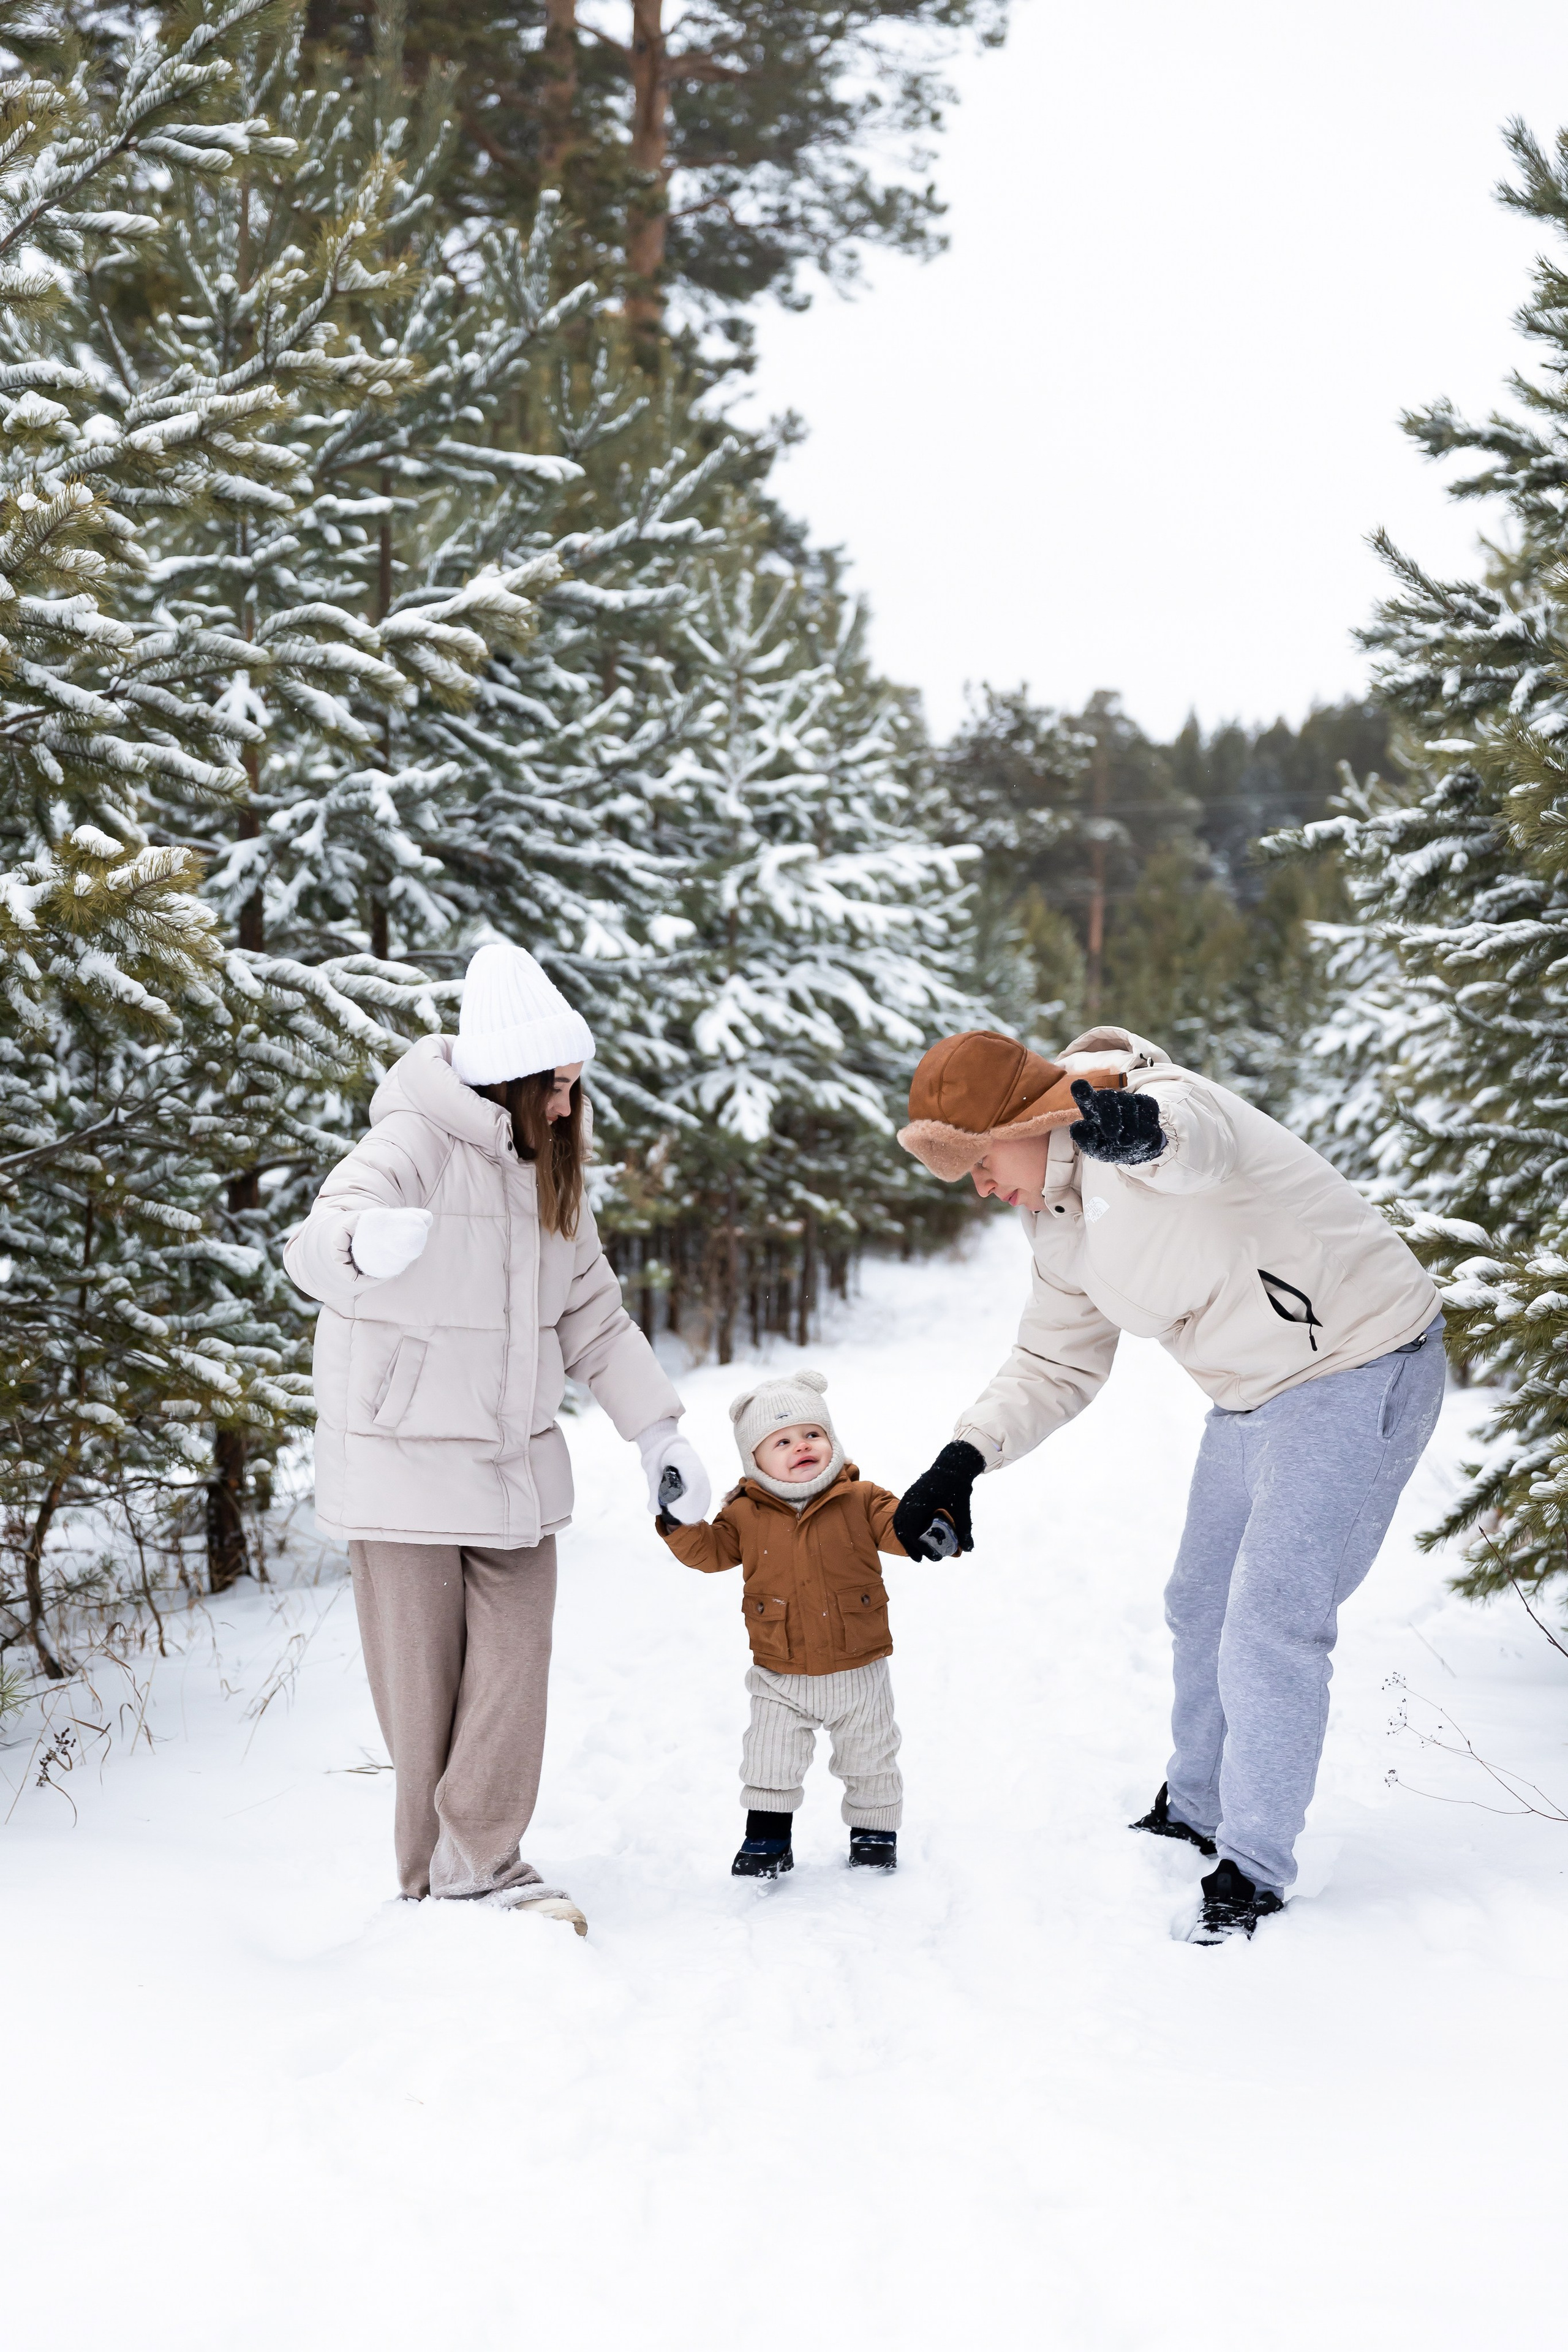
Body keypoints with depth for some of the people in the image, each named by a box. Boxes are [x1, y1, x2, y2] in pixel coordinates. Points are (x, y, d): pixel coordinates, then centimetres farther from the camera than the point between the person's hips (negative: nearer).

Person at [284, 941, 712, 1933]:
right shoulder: (417, 1144, -15)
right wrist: (364, 1241, -58)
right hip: (402, 1456, -6)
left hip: (514, 1460, 6)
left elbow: (594, 1314, 17)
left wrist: (659, 1428, 9)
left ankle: (480, 1859, 8)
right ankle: (430, 1873, 12)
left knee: (514, 1658, 0)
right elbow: (314, 1247, -33)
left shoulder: (549, 1174, 9)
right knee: (422, 1675, 1)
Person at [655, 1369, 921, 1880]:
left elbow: (898, 1529, -12)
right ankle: (767, 1838, 19)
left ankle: (874, 1830, 32)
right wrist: (680, 1524, -20)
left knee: (869, 1761, 14)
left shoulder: (860, 1501, -7)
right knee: (770, 1763, 4)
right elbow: (710, 1551, -2)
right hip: (781, 1680, 0)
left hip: (858, 1673, 0)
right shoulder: (746, 1515, -4)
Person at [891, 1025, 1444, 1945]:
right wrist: (963, 1459, -4)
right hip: (1253, 1400, 10)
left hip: (1361, 1369, -10)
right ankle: (1194, 1812, 39)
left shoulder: (1161, 1108, -26)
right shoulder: (1060, 1222, 4)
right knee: (1202, 1604, 19)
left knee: (1273, 1620, -13)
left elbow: (1197, 1141, -53)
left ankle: (1253, 1868, 0)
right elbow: (1054, 1366, 12)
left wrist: (1143, 1131, -78)